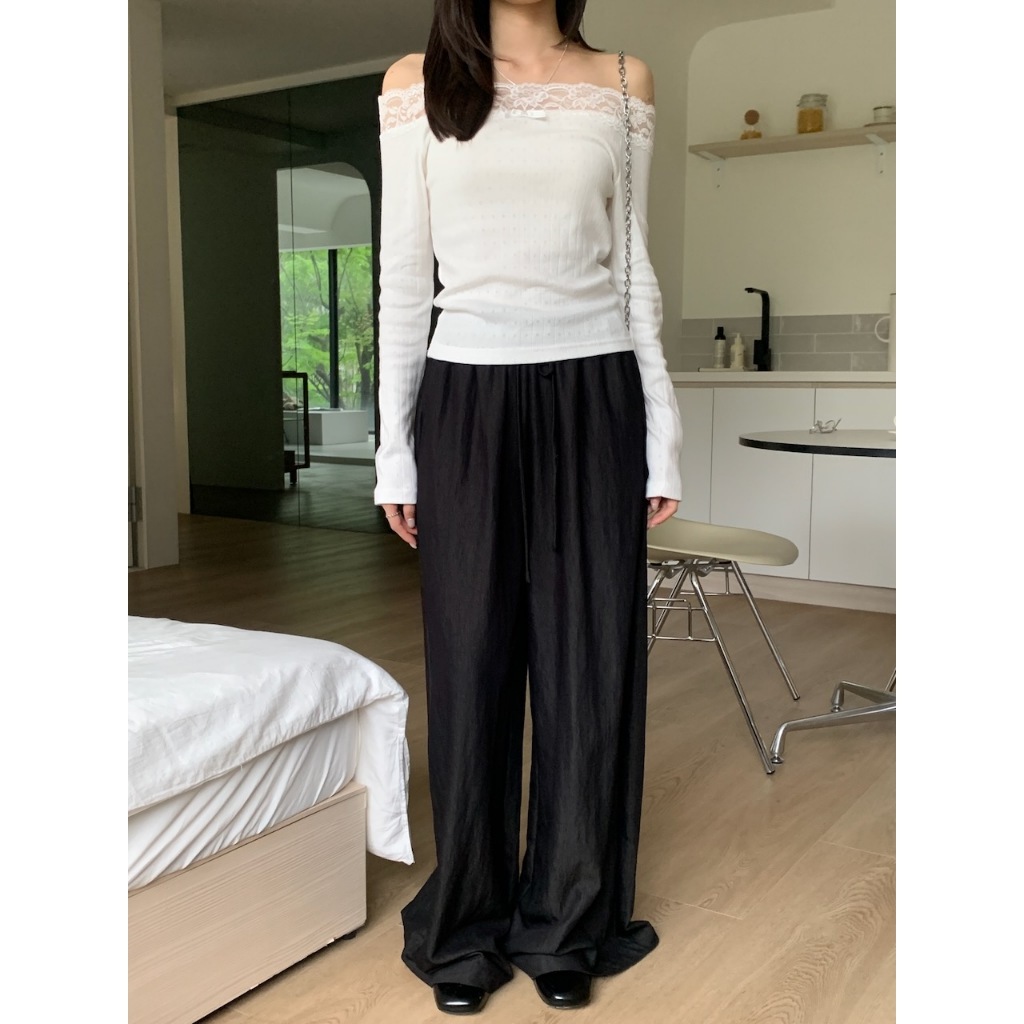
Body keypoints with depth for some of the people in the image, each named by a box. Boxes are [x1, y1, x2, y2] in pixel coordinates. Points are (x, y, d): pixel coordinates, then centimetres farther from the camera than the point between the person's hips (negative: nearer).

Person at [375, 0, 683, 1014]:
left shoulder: (623, 84, 9)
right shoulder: (417, 84, 6)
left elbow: (633, 267, 9)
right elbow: (403, 274, 4)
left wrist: (662, 430, 5)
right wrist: (394, 446, 0)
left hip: (593, 397, 1)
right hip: (467, 400, -1)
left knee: (590, 661, 5)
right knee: (472, 661, 5)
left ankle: (565, 921, 24)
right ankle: (467, 925, 24)